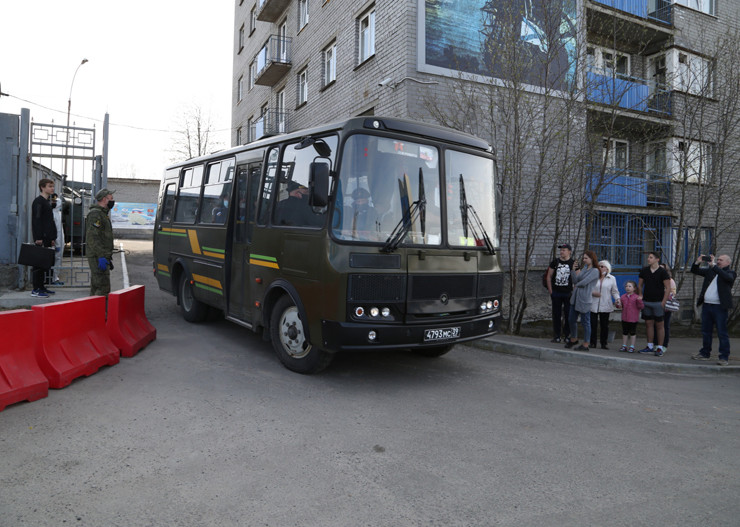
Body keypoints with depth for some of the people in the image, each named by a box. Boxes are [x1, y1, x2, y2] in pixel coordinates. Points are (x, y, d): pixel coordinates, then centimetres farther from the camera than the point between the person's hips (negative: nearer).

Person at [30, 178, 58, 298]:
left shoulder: (47, 202, 21)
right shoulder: (38, 201, -8)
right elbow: (36, 220, -16)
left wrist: (52, 238, 18)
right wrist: (38, 238, -21)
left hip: (47, 238, 9)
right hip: (41, 238, -9)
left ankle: (41, 287, 18)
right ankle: (36, 290, -5)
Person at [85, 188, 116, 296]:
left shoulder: (102, 214, 22)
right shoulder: (95, 214, -12)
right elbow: (93, 237, -21)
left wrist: (108, 258, 26)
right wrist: (101, 257, -26)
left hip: (101, 257, 11)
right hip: (97, 257, -10)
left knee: (96, 289, 13)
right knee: (103, 289, -14)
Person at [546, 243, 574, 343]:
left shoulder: (573, 263, 0)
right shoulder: (555, 262, 6)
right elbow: (549, 276, 9)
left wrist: (574, 292, -6)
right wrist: (550, 291, 4)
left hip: (568, 293, -2)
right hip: (556, 293, 2)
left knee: (568, 315, 1)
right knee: (556, 315, 6)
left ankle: (567, 336, 10)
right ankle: (556, 336, 13)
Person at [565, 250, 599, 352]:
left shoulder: (595, 271, -10)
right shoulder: (584, 268, 13)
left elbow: (584, 282, -18)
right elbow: (575, 280, 6)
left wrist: (576, 285, 0)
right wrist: (574, 270, -3)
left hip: (584, 299, -8)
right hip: (575, 297, 8)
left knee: (585, 322, 1)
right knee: (572, 319, 15)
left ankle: (585, 345, 11)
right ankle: (573, 339, 34)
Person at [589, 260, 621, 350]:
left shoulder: (612, 278, 8)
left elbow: (614, 291, 11)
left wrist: (617, 299, -6)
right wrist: (592, 293, -11)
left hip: (605, 306, 1)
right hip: (593, 305, -1)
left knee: (604, 325, 4)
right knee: (593, 324, -2)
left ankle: (603, 343, 14)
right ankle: (592, 343, 8)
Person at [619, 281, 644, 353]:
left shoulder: (636, 297, -6)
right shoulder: (623, 297, 7)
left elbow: (641, 307, -9)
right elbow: (620, 305, 17)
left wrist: (639, 301, -25)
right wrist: (618, 304, -4)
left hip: (633, 319, -4)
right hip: (624, 318, 4)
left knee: (632, 333, 4)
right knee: (624, 332, 11)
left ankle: (632, 347, 13)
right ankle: (624, 346, 20)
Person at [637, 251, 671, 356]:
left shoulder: (662, 272, -6)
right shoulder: (644, 270, 6)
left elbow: (668, 288, -6)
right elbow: (640, 285, 15)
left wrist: (663, 302, -11)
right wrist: (640, 296, 4)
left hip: (658, 302, -4)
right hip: (646, 302, 4)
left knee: (659, 325, 1)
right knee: (648, 324, 9)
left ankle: (660, 348, 6)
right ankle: (650, 346, 17)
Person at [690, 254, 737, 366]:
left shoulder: (731, 273, 0)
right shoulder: (710, 271, 15)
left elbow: (727, 277, -22)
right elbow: (694, 270, 17)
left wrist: (713, 265, -23)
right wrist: (698, 262, -2)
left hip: (720, 307, -6)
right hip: (706, 305, 6)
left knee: (722, 333, -3)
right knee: (705, 332, 12)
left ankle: (724, 357, 3)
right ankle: (705, 354, 22)